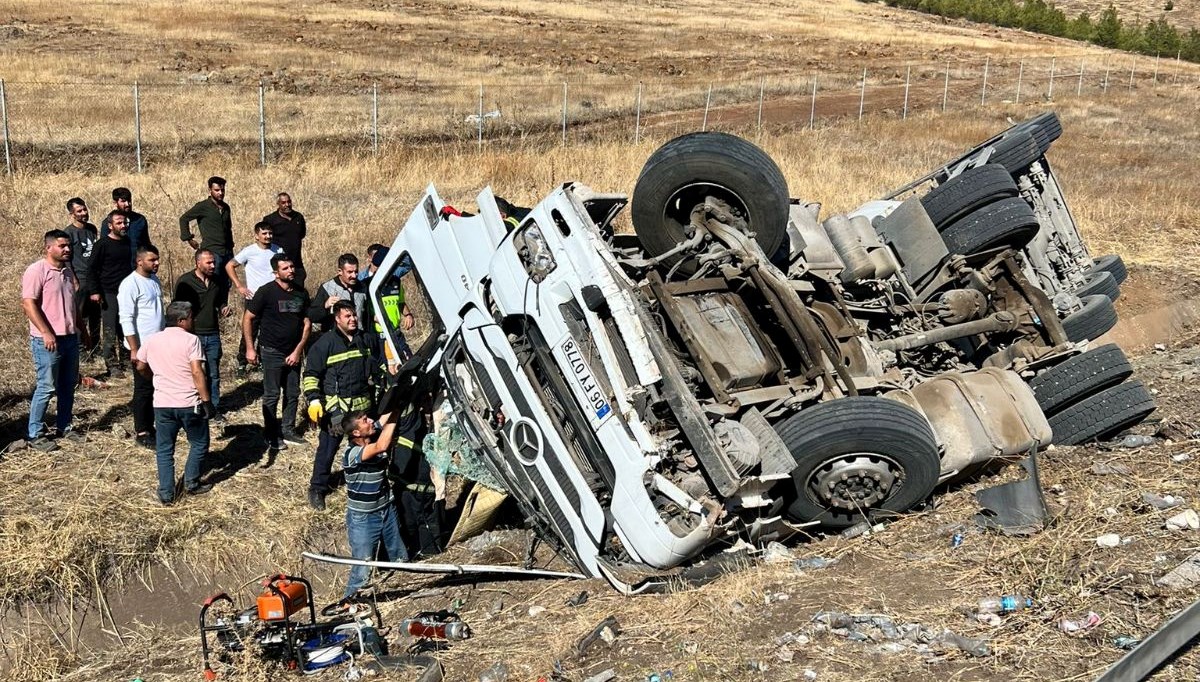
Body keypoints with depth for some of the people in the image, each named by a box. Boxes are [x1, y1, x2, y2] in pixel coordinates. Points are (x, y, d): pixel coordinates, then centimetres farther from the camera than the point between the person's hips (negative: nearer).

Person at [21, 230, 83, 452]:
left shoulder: (67, 270, 13)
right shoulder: (36, 270, -12)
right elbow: (29, 304, -17)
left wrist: (82, 328, 22)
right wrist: (46, 334, -21)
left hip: (70, 338, 8)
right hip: (48, 340, -8)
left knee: (68, 386, 13)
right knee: (47, 388, -5)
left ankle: (64, 427, 25)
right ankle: (35, 435, 5)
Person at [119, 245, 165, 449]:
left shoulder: (155, 280, 10)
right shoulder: (130, 284, -15)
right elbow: (126, 320, -17)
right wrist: (134, 349, -20)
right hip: (142, 347, -7)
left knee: (155, 387, 12)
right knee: (144, 389, 1)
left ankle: (148, 425, 23)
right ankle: (142, 433, 10)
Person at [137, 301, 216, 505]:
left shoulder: (151, 341, 6)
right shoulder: (190, 340, -10)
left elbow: (141, 368, 20)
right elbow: (197, 372, -18)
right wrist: (207, 401, -15)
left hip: (162, 404, 4)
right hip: (189, 404, -4)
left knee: (164, 450, 13)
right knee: (199, 444, 17)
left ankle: (166, 493, 12)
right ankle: (191, 483, 22)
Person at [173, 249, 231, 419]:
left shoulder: (217, 281, 6)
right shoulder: (185, 281, -8)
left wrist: (224, 309, 0)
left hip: (213, 335, 4)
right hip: (193, 335, -4)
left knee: (214, 375, 10)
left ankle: (215, 409, 20)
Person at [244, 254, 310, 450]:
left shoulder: (301, 293, 3)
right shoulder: (266, 292, -10)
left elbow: (307, 323, 6)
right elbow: (247, 319, -6)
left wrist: (298, 351, -2)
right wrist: (250, 348, -10)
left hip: (293, 354, 5)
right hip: (272, 352, -5)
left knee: (293, 394, 10)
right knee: (272, 395, 1)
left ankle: (288, 430, 24)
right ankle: (271, 436, 10)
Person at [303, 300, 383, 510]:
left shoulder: (368, 340, 8)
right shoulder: (325, 343, -8)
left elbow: (379, 366, 22)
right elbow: (311, 374, -8)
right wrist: (314, 400, -16)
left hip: (363, 405, 5)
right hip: (335, 407, -5)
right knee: (327, 448, 0)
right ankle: (317, 488, 11)